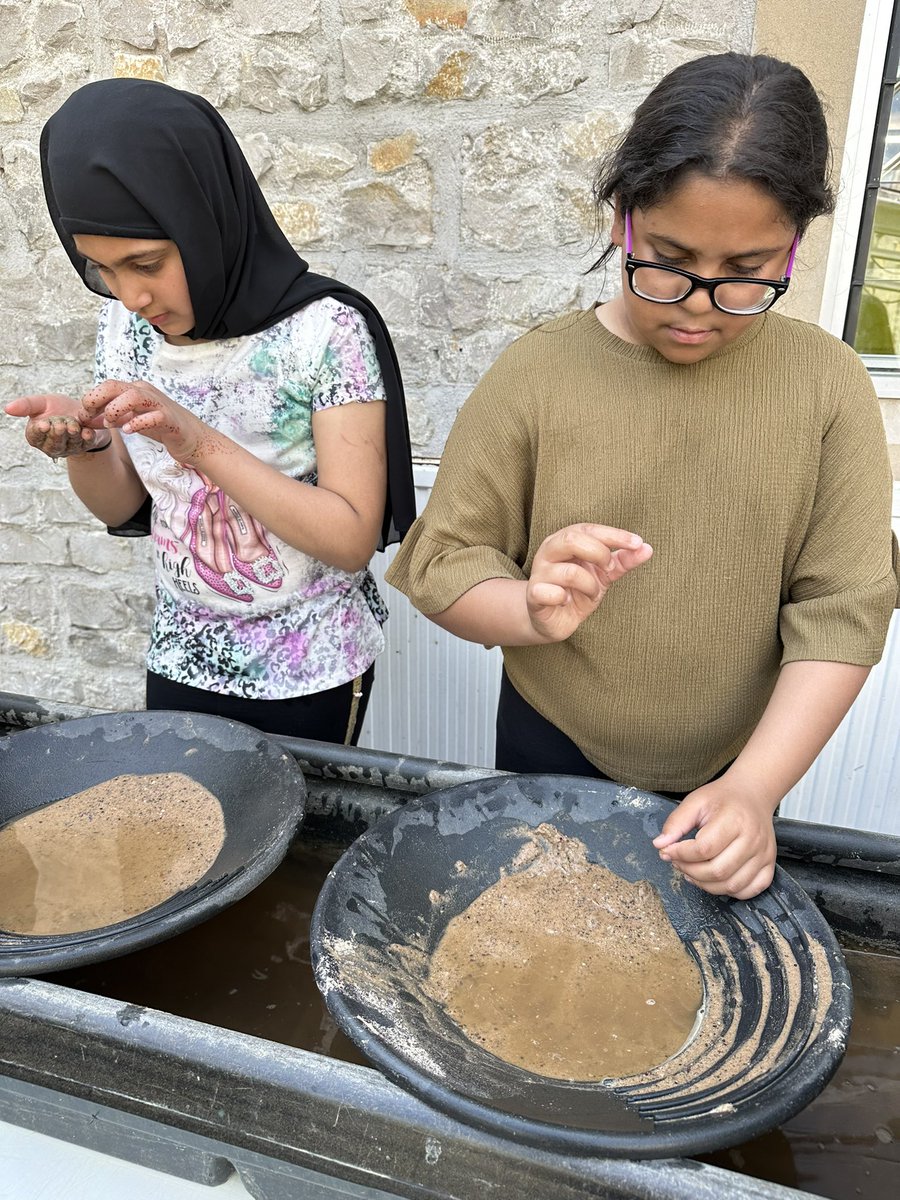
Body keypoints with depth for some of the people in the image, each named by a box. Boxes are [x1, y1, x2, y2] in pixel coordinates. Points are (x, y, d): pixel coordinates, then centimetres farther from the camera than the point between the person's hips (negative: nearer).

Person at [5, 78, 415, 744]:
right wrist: (82, 444, -16)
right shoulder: (126, 323, -3)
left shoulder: (324, 328, -20)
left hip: (308, 671, -4)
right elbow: (123, 507, 5)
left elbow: (353, 539, -21)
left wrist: (201, 443, -29)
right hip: (180, 658, 5)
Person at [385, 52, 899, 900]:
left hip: (734, 773, 2)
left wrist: (756, 785, -21)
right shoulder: (537, 373, -14)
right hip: (549, 753, -1)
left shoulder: (827, 385, -10)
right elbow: (443, 560, -12)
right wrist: (534, 612, -33)